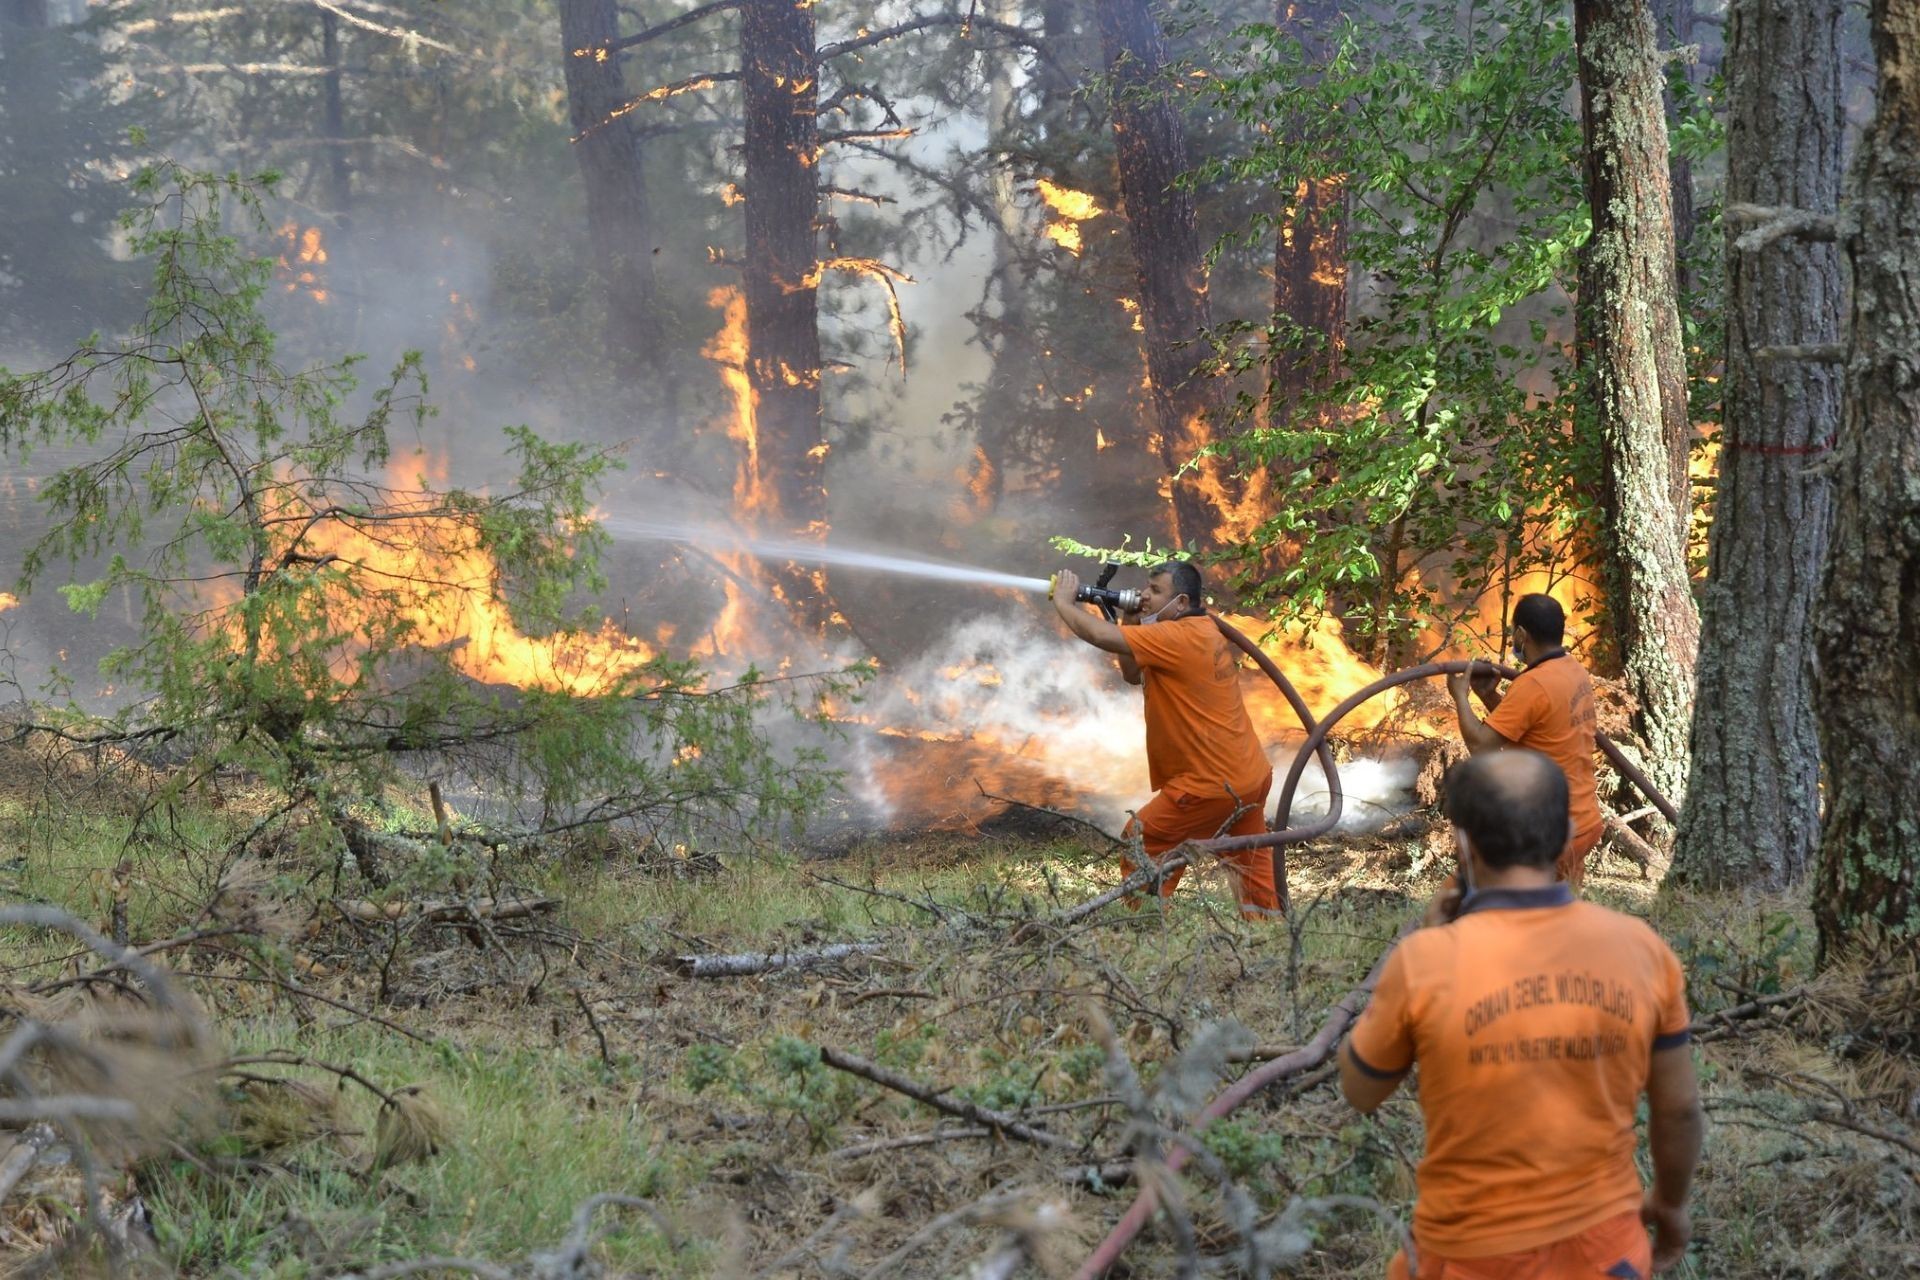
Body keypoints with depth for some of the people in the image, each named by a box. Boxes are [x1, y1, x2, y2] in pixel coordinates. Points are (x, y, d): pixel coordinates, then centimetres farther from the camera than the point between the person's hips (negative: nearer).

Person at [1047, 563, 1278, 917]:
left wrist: (1064, 602, -8)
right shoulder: (1199, 633, 12)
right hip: (1253, 775, 10)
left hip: (1215, 783, -10)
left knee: (1141, 847, 2)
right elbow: (1135, 675, 18)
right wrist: (1130, 623, 4)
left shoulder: (1180, 637, -18)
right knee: (1254, 871, 16)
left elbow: (1101, 637, -23)